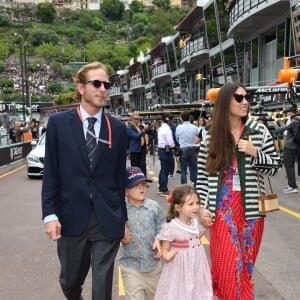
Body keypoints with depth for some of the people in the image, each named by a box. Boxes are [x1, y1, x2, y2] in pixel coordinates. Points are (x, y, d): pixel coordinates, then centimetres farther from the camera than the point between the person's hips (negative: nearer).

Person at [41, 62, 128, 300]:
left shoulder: (118, 128, 3)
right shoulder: (58, 122, -1)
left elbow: (120, 176, 6)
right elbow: (51, 173, -1)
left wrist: (122, 218, 8)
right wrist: (50, 214, -7)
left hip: (107, 219, 0)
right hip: (71, 217, 0)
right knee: (70, 280, 18)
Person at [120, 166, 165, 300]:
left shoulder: (154, 206, -6)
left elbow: (161, 228, 2)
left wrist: (159, 240, -16)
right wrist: (121, 238, -21)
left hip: (152, 262, 3)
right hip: (130, 264, -2)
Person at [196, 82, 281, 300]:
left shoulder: (259, 131, 0)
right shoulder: (212, 136, 0)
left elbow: (275, 166, 3)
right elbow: (202, 175, 4)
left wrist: (254, 153, -15)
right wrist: (203, 207, -3)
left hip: (251, 207, 1)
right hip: (222, 208, -1)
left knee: (246, 262, 13)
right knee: (227, 265, -2)